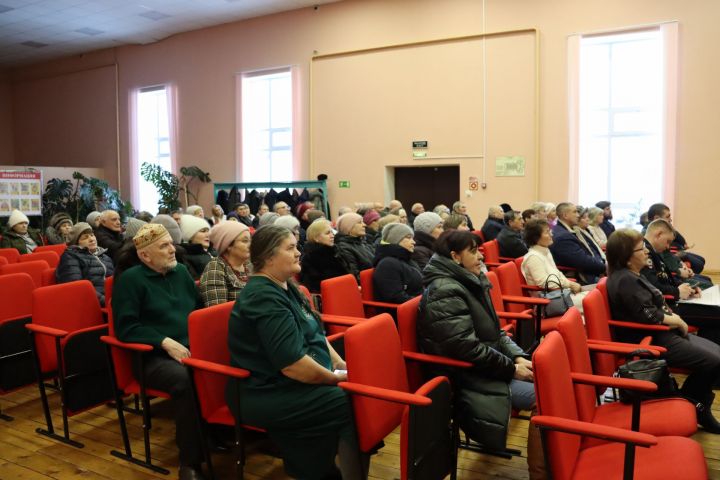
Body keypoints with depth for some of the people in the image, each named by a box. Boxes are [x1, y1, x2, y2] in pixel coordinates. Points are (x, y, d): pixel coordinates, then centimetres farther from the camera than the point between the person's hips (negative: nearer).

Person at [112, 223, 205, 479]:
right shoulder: (130, 279, -2)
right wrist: (166, 342, -17)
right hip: (153, 357, -5)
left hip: (191, 349, 5)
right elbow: (125, 328, -9)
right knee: (188, 380, -36)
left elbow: (199, 308, 23)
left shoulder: (181, 271, 15)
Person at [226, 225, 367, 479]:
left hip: (289, 384, 10)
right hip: (269, 395, -9)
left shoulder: (285, 286, 10)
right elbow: (292, 364, -27)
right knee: (352, 405, -17)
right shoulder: (265, 298, -22)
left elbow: (315, 332, 17)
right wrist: (337, 377, -14)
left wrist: (340, 363, 2)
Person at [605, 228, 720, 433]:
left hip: (660, 333, 11)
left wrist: (673, 317, 0)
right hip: (650, 340, -11)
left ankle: (698, 406, 15)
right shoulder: (625, 280, -21)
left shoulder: (632, 275, 11)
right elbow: (647, 315, -25)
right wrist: (676, 320, -9)